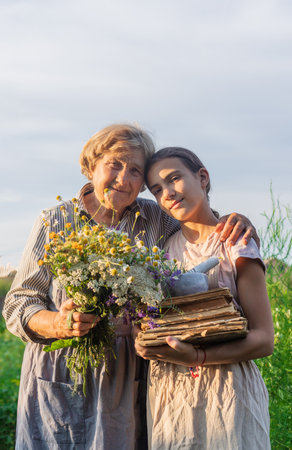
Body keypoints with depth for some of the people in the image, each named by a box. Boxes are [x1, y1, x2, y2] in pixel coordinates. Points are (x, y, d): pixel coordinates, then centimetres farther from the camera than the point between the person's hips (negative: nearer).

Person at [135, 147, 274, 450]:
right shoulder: (161, 250, 6)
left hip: (228, 392, -3)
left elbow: (263, 339, -11)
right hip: (167, 395, 4)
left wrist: (198, 357, -24)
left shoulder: (234, 242, -6)